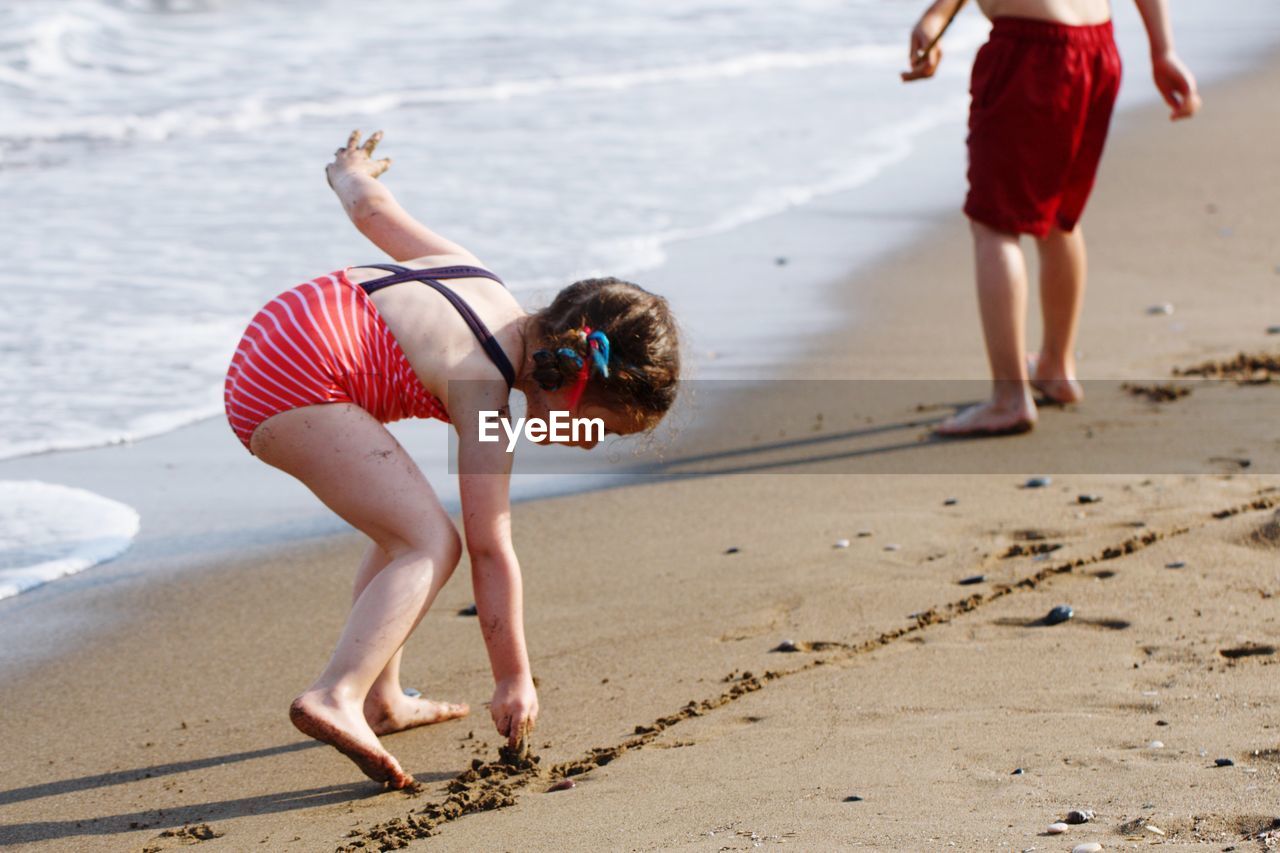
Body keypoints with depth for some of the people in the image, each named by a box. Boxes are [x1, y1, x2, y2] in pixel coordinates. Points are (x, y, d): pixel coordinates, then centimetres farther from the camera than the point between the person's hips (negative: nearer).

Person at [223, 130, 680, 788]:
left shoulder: (482, 284, 9)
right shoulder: (483, 390, -13)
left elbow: (372, 209, 17)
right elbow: (491, 549, -11)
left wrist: (350, 173, 42)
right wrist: (513, 678, -5)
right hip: (299, 383, -10)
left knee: (405, 531, 20)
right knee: (433, 544, -17)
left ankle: (380, 699, 26)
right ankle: (336, 698, -32)